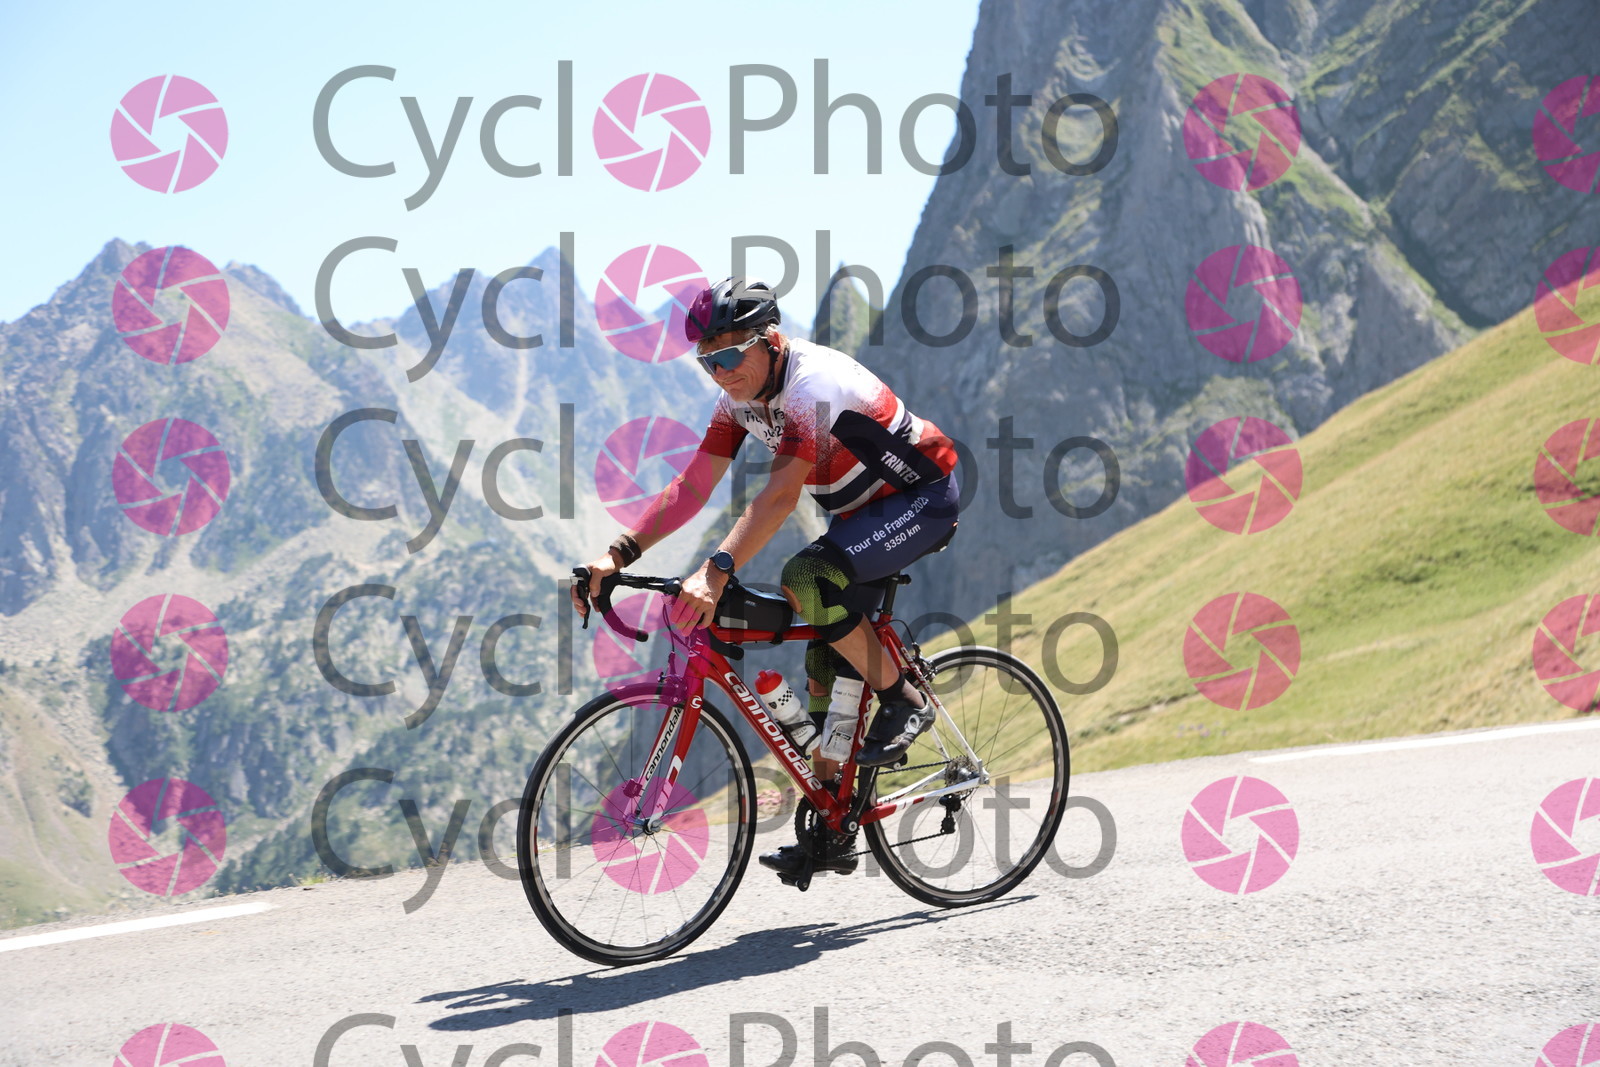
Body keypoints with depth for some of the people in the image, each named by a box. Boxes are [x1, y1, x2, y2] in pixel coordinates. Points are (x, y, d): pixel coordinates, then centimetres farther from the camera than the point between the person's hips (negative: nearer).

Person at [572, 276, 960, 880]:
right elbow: (692, 485, -6)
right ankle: (830, 833, 8)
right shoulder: (742, 394, -4)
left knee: (807, 580, -31)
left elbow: (780, 496, -40)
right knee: (826, 662, 3)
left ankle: (902, 701, -13)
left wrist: (716, 573, -50)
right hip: (862, 510, 9)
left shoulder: (814, 386, -30)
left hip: (923, 498, -9)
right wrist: (617, 555, -16)